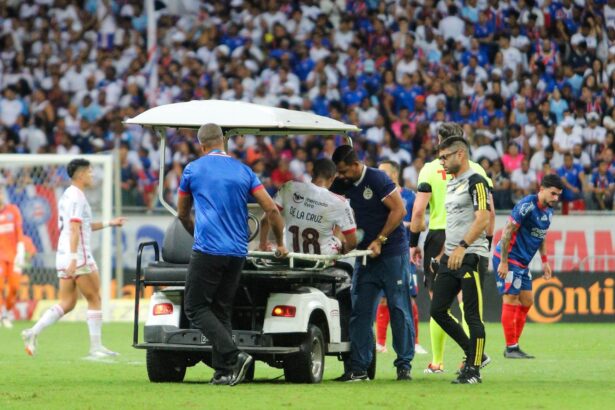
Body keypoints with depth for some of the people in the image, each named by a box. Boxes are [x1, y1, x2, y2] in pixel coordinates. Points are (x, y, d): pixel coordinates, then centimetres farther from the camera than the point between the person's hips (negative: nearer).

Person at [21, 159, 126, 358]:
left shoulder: (67, 195, 19)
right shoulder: (77, 196, -12)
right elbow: (74, 229, -21)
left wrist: (108, 223, 31)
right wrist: (73, 258, -27)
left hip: (64, 257, 9)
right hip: (79, 257, -9)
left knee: (67, 303, 9)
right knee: (94, 299, -1)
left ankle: (33, 333, -3)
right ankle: (96, 347, 0)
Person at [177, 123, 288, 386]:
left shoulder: (193, 169, 5)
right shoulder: (243, 171, 11)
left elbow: (182, 214, 18)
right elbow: (271, 209, 6)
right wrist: (280, 244, 20)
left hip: (208, 250, -5)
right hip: (237, 253, 5)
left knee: (195, 307, -1)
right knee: (221, 310, 12)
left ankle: (233, 356, -17)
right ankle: (223, 372, 4)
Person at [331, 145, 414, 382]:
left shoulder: (376, 180, -12)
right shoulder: (343, 184, 6)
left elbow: (399, 211, -15)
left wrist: (379, 241, -16)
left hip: (392, 253, -6)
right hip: (366, 255, 6)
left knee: (399, 309, -2)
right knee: (360, 311, 0)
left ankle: (404, 365, 3)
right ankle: (358, 368, 0)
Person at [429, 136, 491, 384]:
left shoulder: (475, 182, -9)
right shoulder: (451, 184, 19)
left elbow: (482, 218, -19)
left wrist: (462, 247, -26)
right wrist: (444, 251, 23)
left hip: (471, 256, -9)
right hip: (450, 257, 9)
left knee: (472, 315, -7)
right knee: (438, 310, 7)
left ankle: (473, 369, -2)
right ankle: (473, 354, 19)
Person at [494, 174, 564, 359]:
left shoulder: (548, 210, 7)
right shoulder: (526, 206, -20)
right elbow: (508, 231, -20)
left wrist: (545, 261, 18)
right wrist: (503, 262, -21)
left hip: (523, 263, 9)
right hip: (509, 259, -9)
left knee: (527, 301, 9)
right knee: (511, 300, -7)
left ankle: (514, 346, 15)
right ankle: (511, 348, -3)